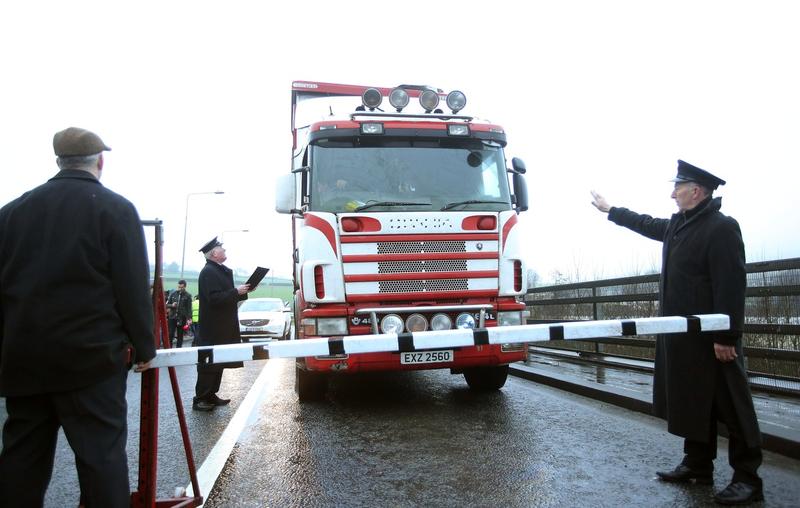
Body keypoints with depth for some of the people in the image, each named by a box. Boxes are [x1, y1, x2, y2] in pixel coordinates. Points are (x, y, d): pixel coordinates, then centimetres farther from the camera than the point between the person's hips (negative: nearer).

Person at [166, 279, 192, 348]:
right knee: (170, 334, -2)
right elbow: (167, 305, 12)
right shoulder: (173, 294, 7)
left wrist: (189, 318, -13)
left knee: (180, 335, 6)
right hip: (172, 317, 2)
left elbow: (189, 308, -3)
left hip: (182, 318, -2)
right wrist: (172, 305, -10)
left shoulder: (188, 296, 0)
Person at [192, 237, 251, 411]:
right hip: (213, 329, -10)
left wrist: (243, 291, 8)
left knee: (218, 362, 14)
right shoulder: (208, 272, -15)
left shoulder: (221, 270, 14)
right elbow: (214, 298, -24)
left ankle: (211, 396, 22)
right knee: (209, 363, -4)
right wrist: (236, 292, -20)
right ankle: (200, 399, 4)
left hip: (223, 327, 10)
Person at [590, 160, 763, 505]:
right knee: (692, 402, 15)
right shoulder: (677, 225, 13)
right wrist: (610, 210, 43)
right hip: (681, 334, 9)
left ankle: (747, 479, 10)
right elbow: (646, 224, 34)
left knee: (731, 406, 0)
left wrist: (726, 336, -23)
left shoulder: (722, 228, -14)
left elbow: (731, 286, -20)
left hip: (713, 337, -9)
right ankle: (698, 466, 26)